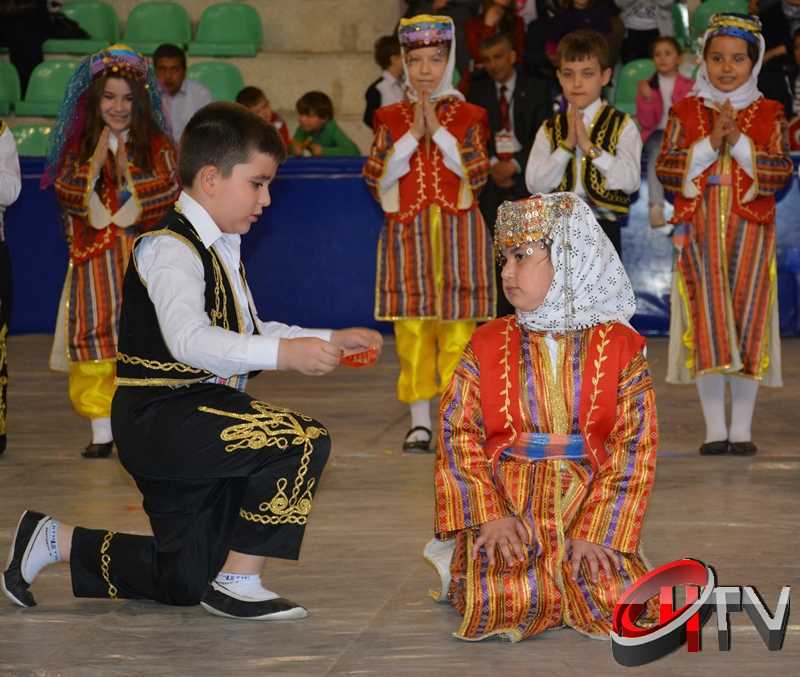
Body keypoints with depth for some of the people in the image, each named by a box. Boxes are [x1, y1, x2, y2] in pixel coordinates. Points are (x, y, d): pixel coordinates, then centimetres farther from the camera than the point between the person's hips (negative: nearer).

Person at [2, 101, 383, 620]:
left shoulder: (220, 247, 17)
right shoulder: (171, 250, -16)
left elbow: (249, 333, 24)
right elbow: (189, 340, -32)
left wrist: (327, 341, 11)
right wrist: (283, 353, -42)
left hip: (176, 429, 10)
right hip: (162, 416, -10)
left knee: (187, 582, 14)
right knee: (303, 440, -24)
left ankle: (55, 542, 27)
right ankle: (238, 583, -16)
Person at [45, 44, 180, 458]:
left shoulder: (157, 146, 3)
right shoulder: (79, 147, 8)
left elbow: (171, 191, -7)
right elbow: (66, 194, -2)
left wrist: (128, 175, -14)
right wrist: (96, 162, -12)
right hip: (94, 261, 2)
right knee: (96, 337, -1)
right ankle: (101, 432, 5)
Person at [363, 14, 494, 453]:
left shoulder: (468, 117, 6)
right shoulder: (390, 119, 8)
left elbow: (477, 173, -7)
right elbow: (376, 177, -3)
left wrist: (438, 130, -11)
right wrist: (413, 134, -9)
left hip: (459, 233, -1)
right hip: (407, 232, 1)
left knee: (457, 325, -3)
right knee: (411, 326, 0)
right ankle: (419, 422, 6)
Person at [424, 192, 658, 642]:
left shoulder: (620, 348, 1)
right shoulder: (488, 346, 5)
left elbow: (635, 445, -4)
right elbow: (457, 431, 0)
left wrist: (595, 533, -13)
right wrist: (489, 515, -14)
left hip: (588, 507, 0)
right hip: (508, 506, 0)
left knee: (618, 598, -23)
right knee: (504, 601, -26)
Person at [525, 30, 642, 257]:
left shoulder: (622, 126, 0)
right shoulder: (549, 130, 7)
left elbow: (630, 181, -13)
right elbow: (534, 184, -5)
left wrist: (590, 147, -17)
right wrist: (567, 145, -13)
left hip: (603, 227, -2)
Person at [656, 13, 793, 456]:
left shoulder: (769, 114, 5)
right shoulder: (686, 112, 6)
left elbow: (782, 172, -6)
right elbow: (664, 170, -3)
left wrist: (739, 142, -16)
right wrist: (709, 144, -14)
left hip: (750, 230, 0)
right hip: (699, 231, 0)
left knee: (747, 321, -1)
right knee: (707, 322, -3)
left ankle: (742, 429, 6)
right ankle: (715, 428, 3)